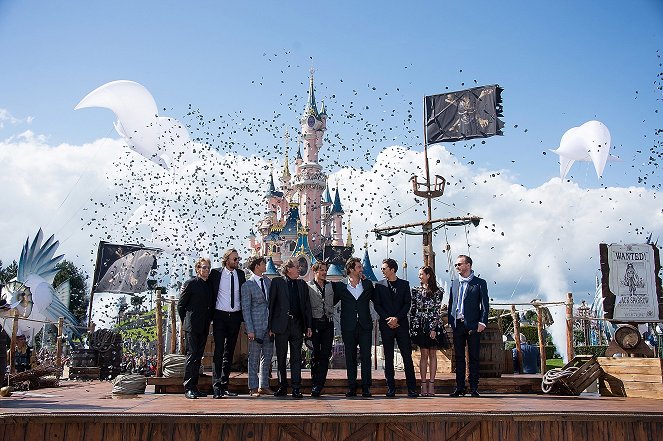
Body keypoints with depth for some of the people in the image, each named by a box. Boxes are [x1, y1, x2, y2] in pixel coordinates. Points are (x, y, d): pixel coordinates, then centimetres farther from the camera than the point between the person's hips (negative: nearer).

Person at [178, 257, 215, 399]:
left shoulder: (210, 285, 13)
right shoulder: (190, 284, -4)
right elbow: (181, 305, -3)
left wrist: (208, 321, 12)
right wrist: (186, 322, -2)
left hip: (204, 328, 6)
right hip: (192, 327, -6)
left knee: (198, 357, 9)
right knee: (191, 355, -6)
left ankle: (194, 387, 15)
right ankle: (188, 388, -2)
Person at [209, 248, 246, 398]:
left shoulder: (240, 274, 7)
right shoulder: (215, 273, -2)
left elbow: (244, 296, 12)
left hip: (235, 317, 4)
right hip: (220, 316, -4)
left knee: (230, 351, 9)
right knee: (219, 350, -9)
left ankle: (224, 386, 17)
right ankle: (217, 387, -9)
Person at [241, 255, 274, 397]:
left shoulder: (268, 282, 11)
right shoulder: (247, 285, -7)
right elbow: (245, 309, -8)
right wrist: (250, 330, -13)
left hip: (269, 325, 6)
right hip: (256, 325, -6)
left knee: (267, 356, 10)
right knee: (254, 357, 1)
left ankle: (264, 386, 20)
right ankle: (253, 388, 10)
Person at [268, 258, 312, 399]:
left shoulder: (302, 284, 13)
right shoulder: (277, 282, 2)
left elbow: (307, 306, 13)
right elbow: (271, 304, -1)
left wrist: (308, 326, 7)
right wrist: (270, 325, -6)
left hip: (297, 325, 3)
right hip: (281, 325, -2)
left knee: (296, 358, 2)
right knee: (281, 358, 6)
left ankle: (296, 388, 5)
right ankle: (282, 387, 16)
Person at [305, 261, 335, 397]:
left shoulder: (331, 286, 13)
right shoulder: (308, 286, 2)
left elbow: (332, 303, 21)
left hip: (328, 323, 3)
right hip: (315, 323, -3)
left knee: (325, 355, -2)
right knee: (315, 355, 1)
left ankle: (318, 385, 1)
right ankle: (315, 383, 10)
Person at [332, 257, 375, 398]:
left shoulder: (367, 285, 9)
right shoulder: (341, 286, 5)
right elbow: (333, 302, 11)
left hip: (365, 326, 0)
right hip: (348, 327, 0)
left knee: (366, 356, -3)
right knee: (350, 357, 5)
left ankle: (366, 387, 3)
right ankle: (351, 387, 12)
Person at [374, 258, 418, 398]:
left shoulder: (404, 284, 7)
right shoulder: (379, 285, 7)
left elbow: (407, 304, 1)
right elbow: (377, 305, 3)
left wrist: (397, 318, -10)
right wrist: (387, 319, -9)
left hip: (401, 323, 0)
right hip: (386, 325, 1)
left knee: (407, 355, -2)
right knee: (388, 357, 3)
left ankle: (412, 388, 2)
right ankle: (390, 388, 9)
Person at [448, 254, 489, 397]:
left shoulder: (480, 283, 2)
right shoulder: (454, 284, 15)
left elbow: (485, 304, -3)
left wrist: (482, 322, -12)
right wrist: (449, 321, 8)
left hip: (472, 325, -4)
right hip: (457, 325, 4)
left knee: (474, 357, 1)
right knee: (459, 357, 7)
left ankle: (474, 387, 7)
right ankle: (460, 387, 12)